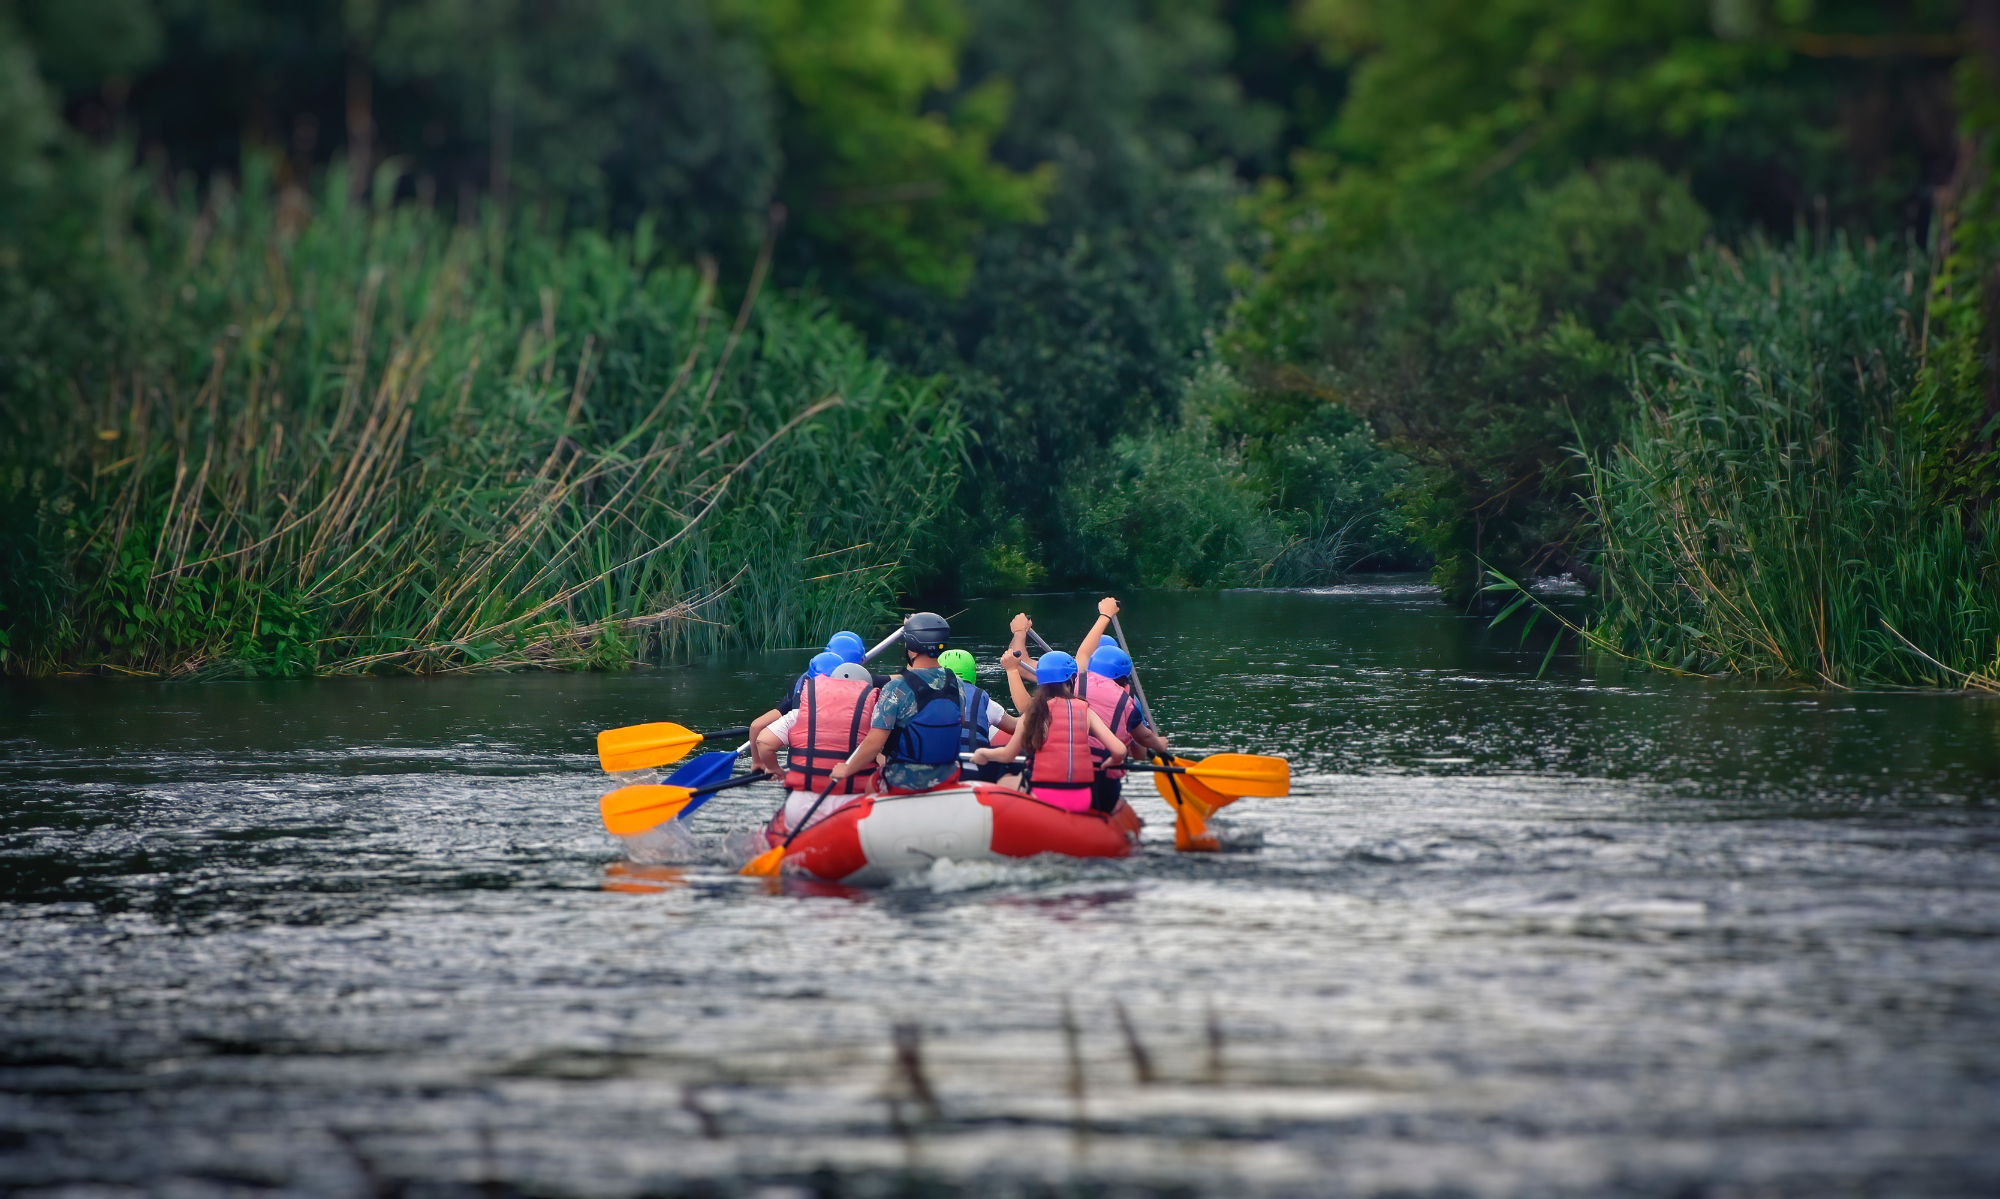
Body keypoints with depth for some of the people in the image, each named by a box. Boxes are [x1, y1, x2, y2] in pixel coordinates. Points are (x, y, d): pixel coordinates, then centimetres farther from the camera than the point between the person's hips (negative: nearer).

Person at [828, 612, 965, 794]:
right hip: (947, 780, 5)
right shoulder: (957, 685, -5)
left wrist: (846, 770, -7)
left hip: (902, 786, -5)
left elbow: (874, 743, -21)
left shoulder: (896, 689, -20)